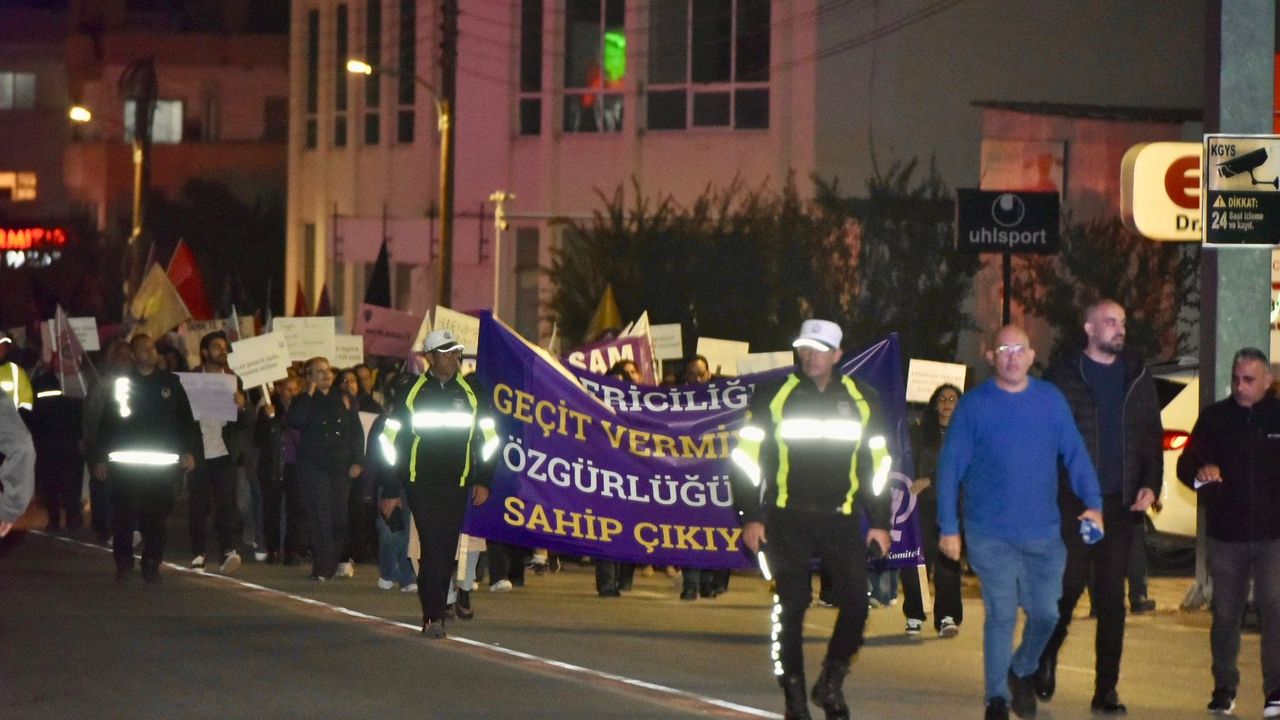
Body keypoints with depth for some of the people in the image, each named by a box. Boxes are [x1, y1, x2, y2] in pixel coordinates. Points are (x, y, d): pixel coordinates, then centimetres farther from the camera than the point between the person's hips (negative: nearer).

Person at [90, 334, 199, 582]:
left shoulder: (170, 383, 9)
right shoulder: (122, 383, 5)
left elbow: (186, 420, 10)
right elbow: (107, 422, 4)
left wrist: (189, 451, -1)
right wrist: (100, 458, 0)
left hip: (162, 464, 1)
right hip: (126, 464, -1)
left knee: (156, 515, 1)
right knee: (123, 515, -3)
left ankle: (152, 565, 9)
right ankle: (123, 562, 10)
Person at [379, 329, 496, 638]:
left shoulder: (471, 392, 7)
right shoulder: (412, 393, 1)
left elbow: (487, 438, 15)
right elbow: (391, 441, 5)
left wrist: (483, 481, 8)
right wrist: (390, 490, 3)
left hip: (457, 485, 3)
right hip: (420, 483, -3)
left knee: (447, 550, 4)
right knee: (432, 546, -14)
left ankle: (435, 611, 14)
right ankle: (434, 615, -16)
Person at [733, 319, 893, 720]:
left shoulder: (861, 401, 8)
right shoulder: (774, 397, 0)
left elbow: (875, 463, 15)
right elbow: (748, 458, 2)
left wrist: (879, 522, 11)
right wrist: (751, 517, -3)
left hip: (841, 519, 2)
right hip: (787, 518, -2)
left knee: (856, 603, -7)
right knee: (791, 607, -2)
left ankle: (831, 683, 12)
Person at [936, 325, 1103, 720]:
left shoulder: (1051, 400, 4)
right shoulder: (973, 405, -3)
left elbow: (1075, 454, 5)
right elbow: (949, 468, -2)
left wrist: (1093, 504, -8)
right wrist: (948, 528, -6)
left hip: (1043, 532, 3)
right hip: (991, 535, -3)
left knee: (1046, 613, 5)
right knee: (1001, 615, -5)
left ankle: (1022, 672, 32)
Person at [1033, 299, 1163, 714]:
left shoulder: (1136, 377, 12)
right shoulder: (1063, 375, 0)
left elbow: (1151, 435, 13)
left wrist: (1151, 485, -1)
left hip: (1120, 504, 3)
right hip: (1073, 503, -3)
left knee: (1112, 598, 3)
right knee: (1068, 586, -6)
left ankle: (1106, 691, 6)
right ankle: (1045, 661, 20)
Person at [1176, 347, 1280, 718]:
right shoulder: (1214, 417, 5)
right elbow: (1185, 465, 3)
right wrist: (1200, 471, -20)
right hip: (1226, 535, 2)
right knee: (1225, 614, 8)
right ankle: (1224, 688, 20)